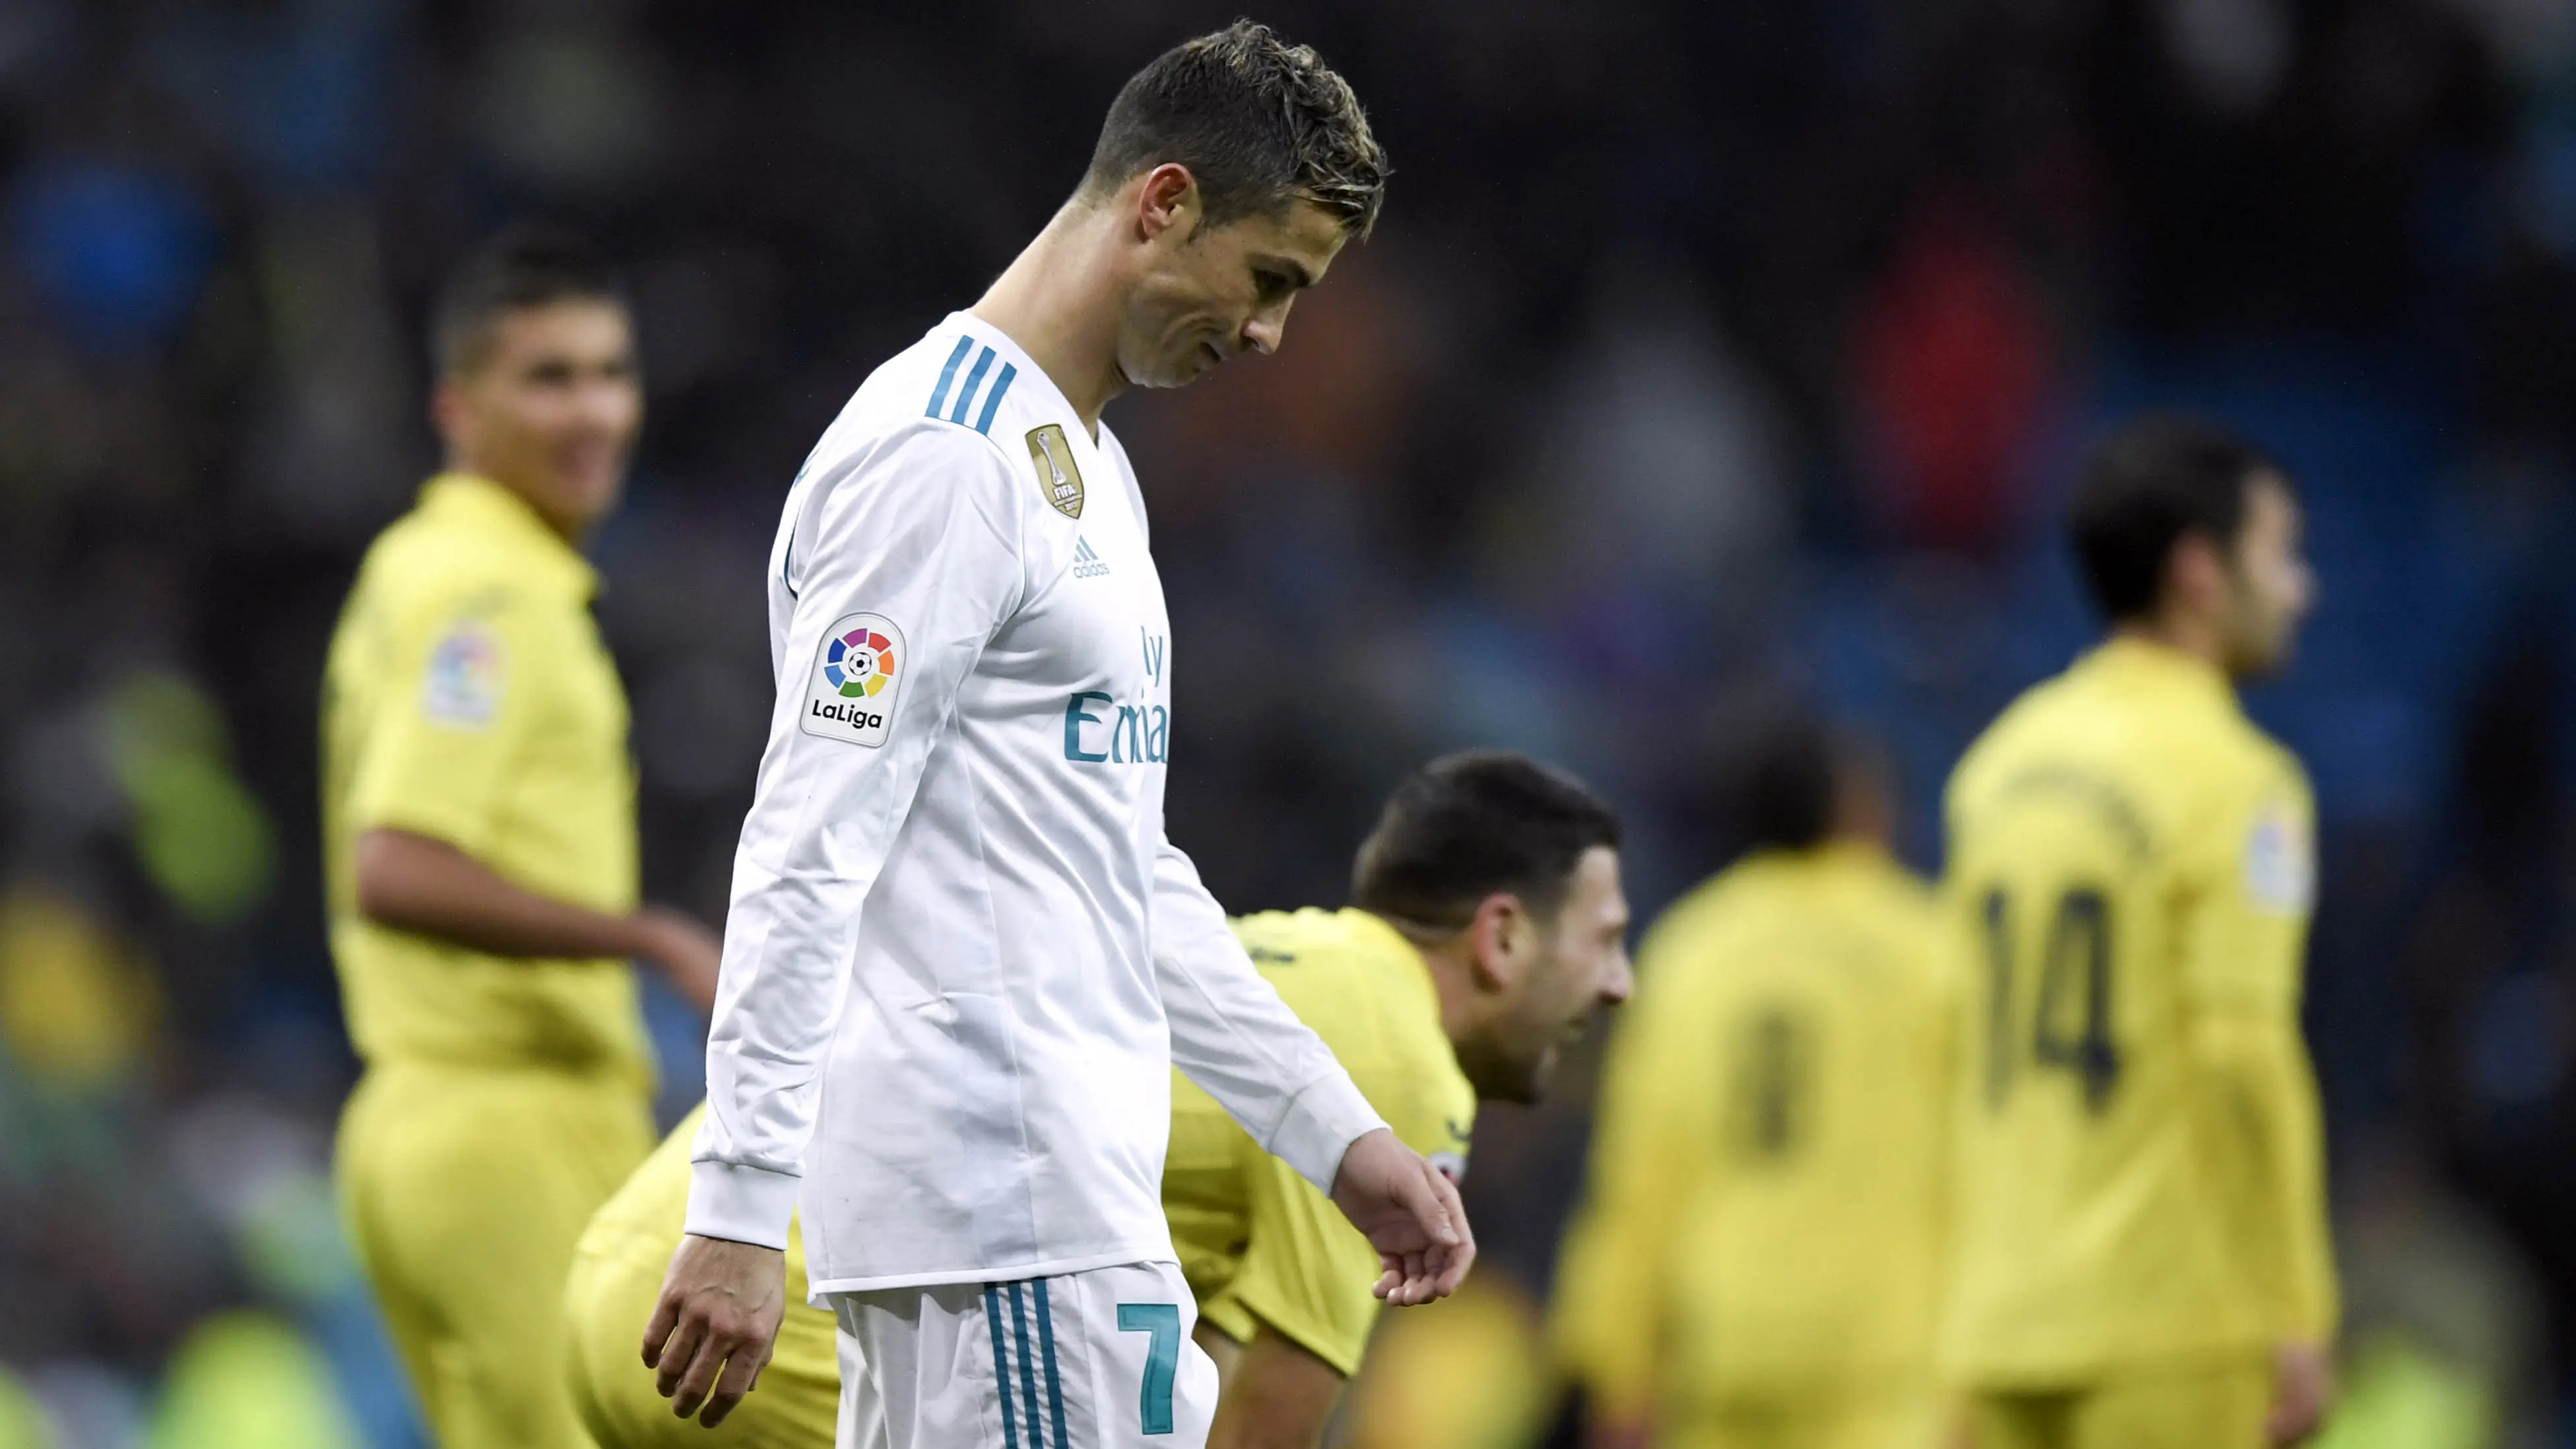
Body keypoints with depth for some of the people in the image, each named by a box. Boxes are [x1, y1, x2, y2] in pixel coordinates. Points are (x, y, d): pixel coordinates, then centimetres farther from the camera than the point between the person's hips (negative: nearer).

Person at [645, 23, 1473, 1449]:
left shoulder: (1091, 470, 20)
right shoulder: (943, 459, -12)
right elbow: (807, 852, -18)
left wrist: (1336, 1131, 24)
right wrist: (740, 1209, -22)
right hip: (1008, 1206, -10)